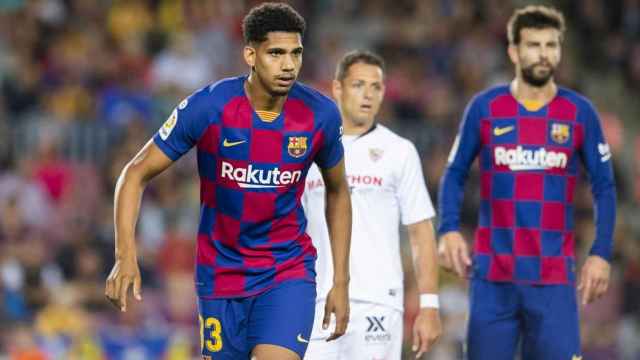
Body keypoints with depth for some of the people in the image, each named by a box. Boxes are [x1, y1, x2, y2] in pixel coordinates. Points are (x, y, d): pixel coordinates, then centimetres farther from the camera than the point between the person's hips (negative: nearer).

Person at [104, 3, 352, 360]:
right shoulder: (207, 108, -16)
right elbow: (136, 174, -8)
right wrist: (126, 256, -22)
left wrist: (341, 282, 7)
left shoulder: (320, 114, -8)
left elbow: (337, 192, 10)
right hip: (221, 274, 0)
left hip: (288, 272, 0)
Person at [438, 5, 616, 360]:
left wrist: (601, 253, -2)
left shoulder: (579, 112, 3)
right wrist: (449, 230, -6)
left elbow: (604, 187, 7)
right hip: (492, 276, 0)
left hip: (553, 279, 0)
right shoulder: (485, 108, 3)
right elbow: (455, 175, 10)